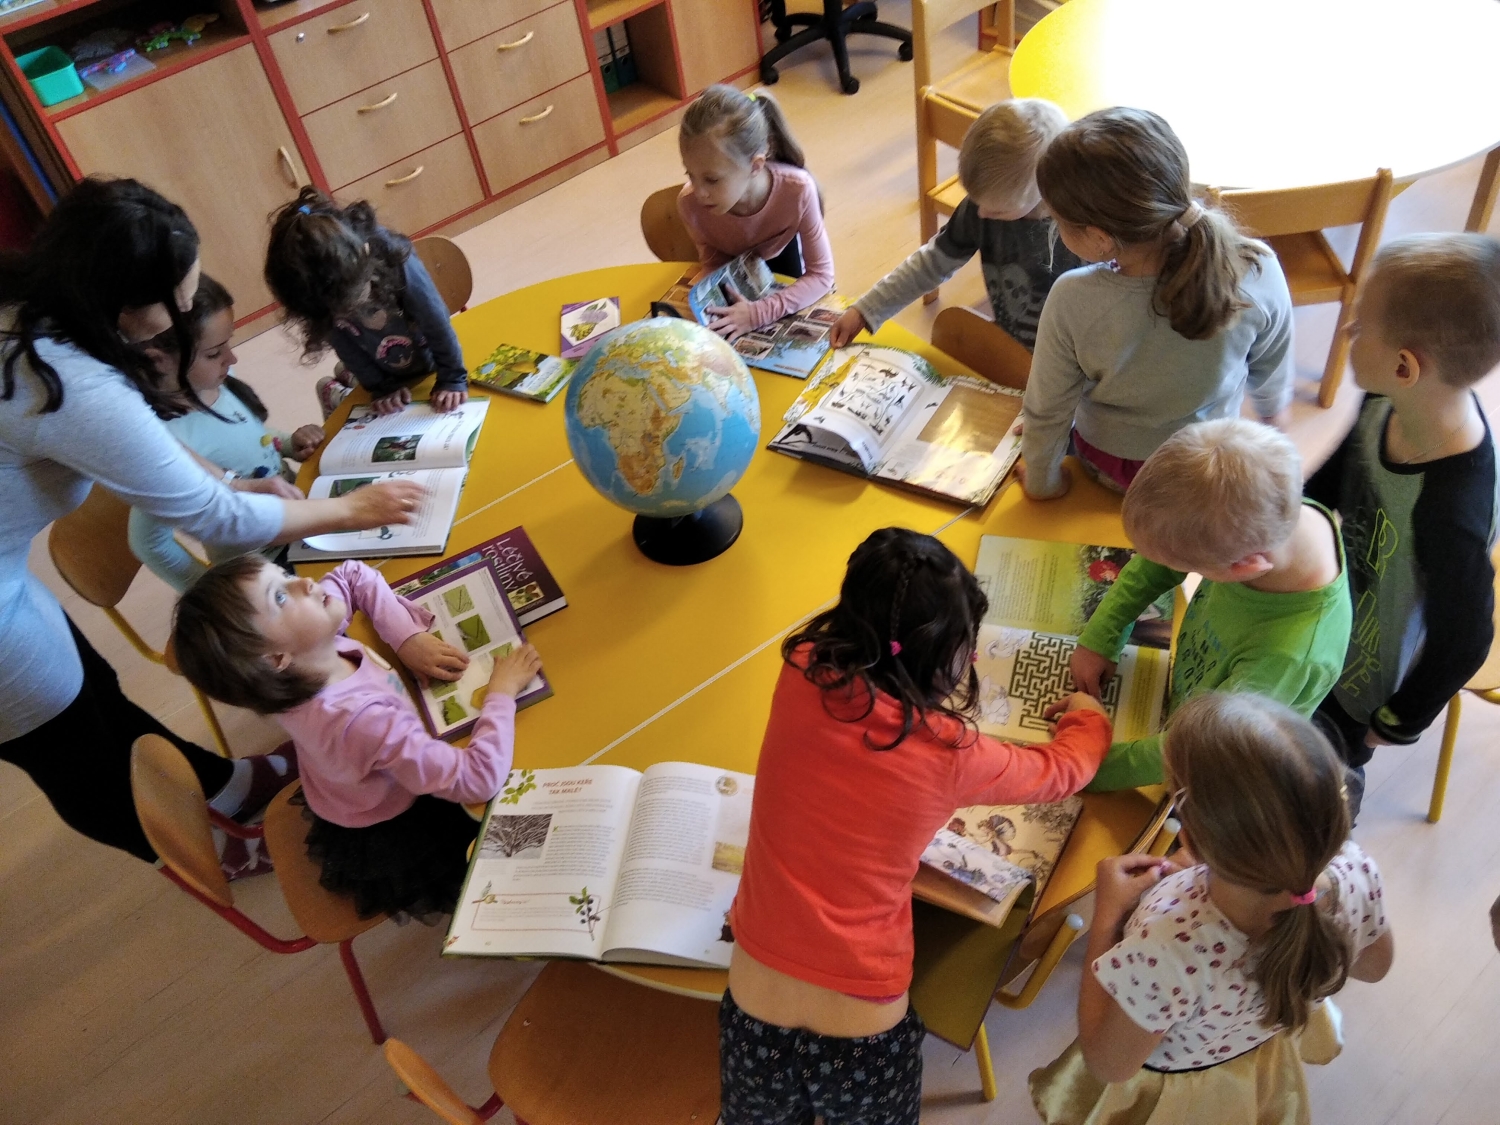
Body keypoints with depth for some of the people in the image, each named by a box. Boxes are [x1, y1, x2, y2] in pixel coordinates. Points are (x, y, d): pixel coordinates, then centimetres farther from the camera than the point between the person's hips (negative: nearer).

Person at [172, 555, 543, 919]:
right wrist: (502, 691, -27)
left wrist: (408, 637, -17)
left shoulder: (307, 656, -22)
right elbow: (477, 780, -40)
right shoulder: (360, 721, -43)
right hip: (397, 836, -6)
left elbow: (354, 574, -4)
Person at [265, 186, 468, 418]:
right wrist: (382, 387, -14)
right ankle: (333, 392, 36)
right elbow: (348, 350, -12)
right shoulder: (321, 292, -28)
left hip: (429, 365, -1)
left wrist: (453, 380, -23)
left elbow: (437, 322, -26)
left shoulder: (394, 259, -36)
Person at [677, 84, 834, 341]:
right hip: (732, 266, 0)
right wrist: (712, 305, -43)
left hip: (780, 256, 0)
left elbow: (821, 274, -34)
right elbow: (714, 265, -20)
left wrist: (759, 313, -47)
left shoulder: (797, 190, -43)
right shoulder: (690, 203, -39)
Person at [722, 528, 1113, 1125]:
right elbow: (1062, 771, 7)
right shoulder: (948, 752, -15)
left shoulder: (801, 673, -10)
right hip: (862, 1035, -2)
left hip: (755, 1014, 2)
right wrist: (1088, 718, 26)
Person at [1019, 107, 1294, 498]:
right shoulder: (1258, 272, -29)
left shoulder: (1073, 303, -35)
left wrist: (1042, 481, -1)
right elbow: (1271, 370, -9)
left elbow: (1046, 412, -21)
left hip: (1106, 466, -1)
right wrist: (1273, 409, 14)